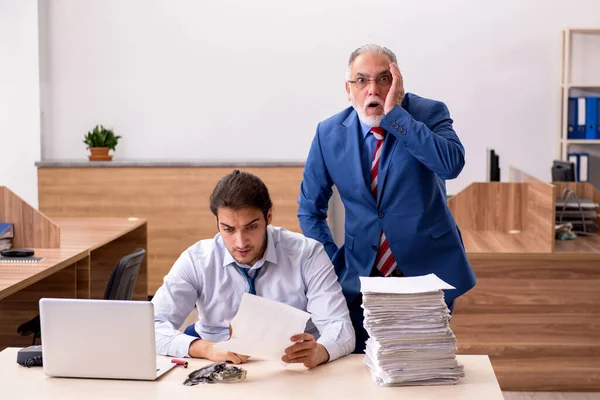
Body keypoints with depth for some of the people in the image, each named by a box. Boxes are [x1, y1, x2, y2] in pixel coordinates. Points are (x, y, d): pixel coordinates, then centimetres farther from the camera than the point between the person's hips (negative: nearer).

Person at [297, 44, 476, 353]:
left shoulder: (429, 114, -8)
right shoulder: (330, 133, -2)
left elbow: (452, 164, -30)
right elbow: (310, 210, 7)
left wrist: (394, 114, -28)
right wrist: (332, 265, -3)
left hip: (428, 271, -2)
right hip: (360, 277, 2)